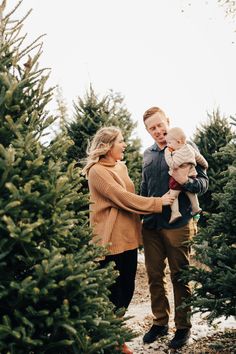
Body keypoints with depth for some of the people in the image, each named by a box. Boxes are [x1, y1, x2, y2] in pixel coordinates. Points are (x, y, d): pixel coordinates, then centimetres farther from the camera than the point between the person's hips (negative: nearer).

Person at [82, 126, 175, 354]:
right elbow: (124, 198, -19)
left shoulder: (121, 166, 13)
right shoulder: (97, 171, -14)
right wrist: (158, 203, -13)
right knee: (113, 293, 2)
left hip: (128, 238, 8)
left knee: (127, 289, 14)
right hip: (111, 241, -8)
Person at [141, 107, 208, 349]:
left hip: (178, 224, -5)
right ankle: (160, 322, 28)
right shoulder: (147, 154, 11)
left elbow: (204, 182, -6)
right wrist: (142, 214, 19)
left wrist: (186, 181, -26)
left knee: (180, 277, 6)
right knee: (154, 276, 12)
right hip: (150, 225, 5)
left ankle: (183, 327, 21)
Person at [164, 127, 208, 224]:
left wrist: (167, 154, -22)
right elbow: (199, 157, 14)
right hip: (191, 175, 9)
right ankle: (196, 208, 36)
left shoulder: (179, 154, -25)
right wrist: (205, 164, 31)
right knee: (191, 192, 24)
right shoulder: (189, 147, 4)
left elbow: (172, 164, -30)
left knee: (173, 195, -4)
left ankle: (175, 212, -10)